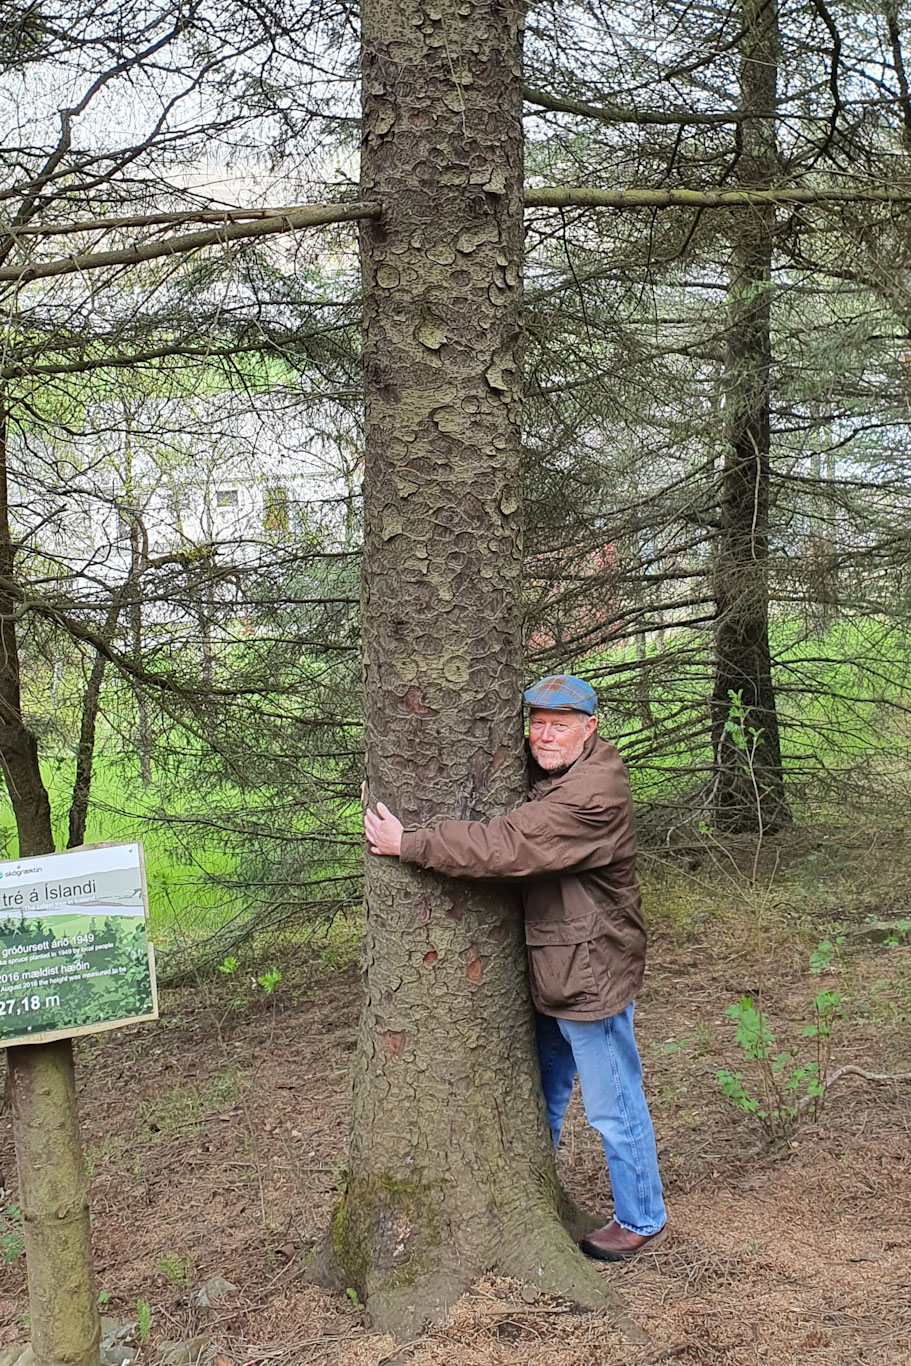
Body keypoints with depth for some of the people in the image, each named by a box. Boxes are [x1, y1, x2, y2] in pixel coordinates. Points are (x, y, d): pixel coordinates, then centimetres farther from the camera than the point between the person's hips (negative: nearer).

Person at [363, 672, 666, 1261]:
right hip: (546, 970, 10)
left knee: (614, 1108, 6)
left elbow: (502, 847, -32)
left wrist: (407, 844, -25)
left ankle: (643, 1221, 25)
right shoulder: (541, 772, 5)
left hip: (591, 975, -10)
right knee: (542, 1092, 24)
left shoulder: (592, 798, -27)